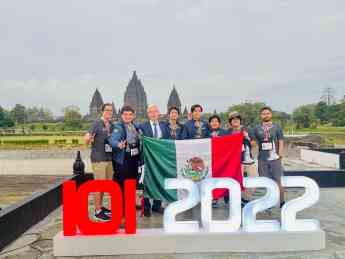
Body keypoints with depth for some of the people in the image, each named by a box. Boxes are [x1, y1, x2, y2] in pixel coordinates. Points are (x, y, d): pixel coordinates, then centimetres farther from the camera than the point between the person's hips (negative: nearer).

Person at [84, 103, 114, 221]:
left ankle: (100, 206, 28)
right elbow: (86, 140, -14)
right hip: (98, 158, -7)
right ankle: (98, 211, 6)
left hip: (109, 158, 7)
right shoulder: (97, 123, -9)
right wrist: (88, 138, -35)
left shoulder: (111, 125, 10)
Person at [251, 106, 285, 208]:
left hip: (274, 158, -1)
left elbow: (281, 142, 4)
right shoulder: (256, 129, 9)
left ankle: (282, 202, 12)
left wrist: (280, 155, -6)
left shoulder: (277, 127, 6)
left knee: (278, 181, 1)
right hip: (262, 159, 2)